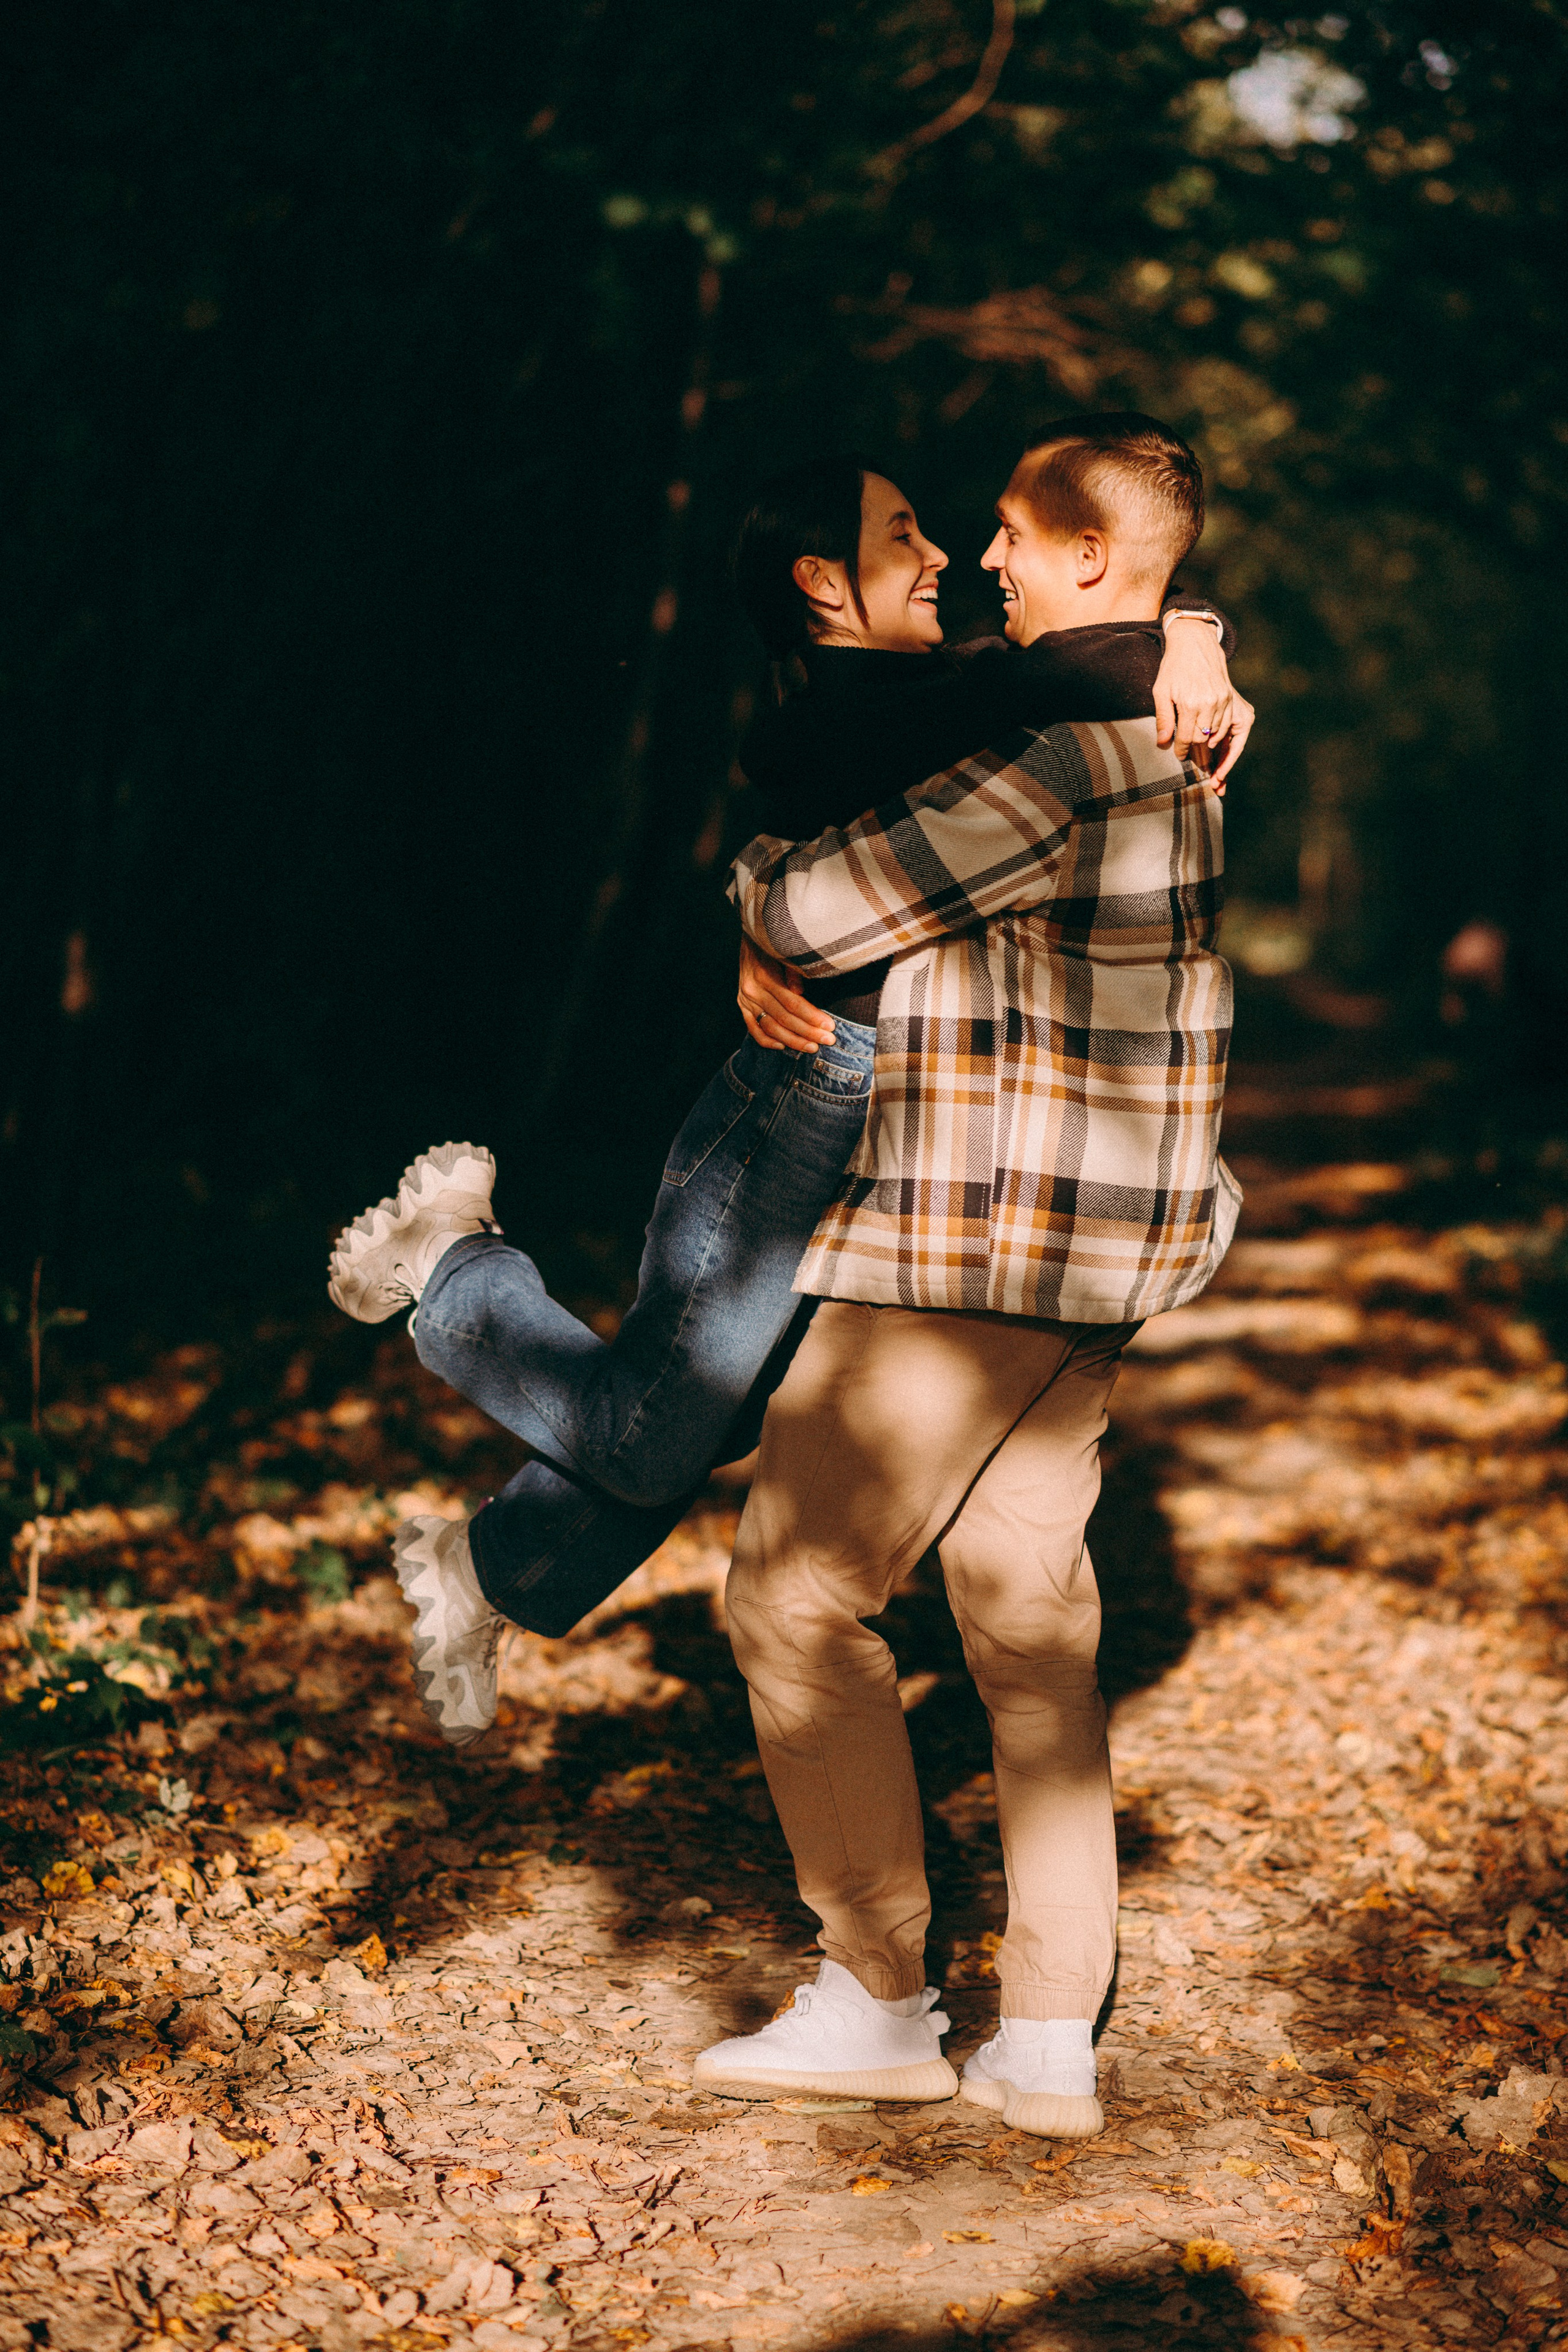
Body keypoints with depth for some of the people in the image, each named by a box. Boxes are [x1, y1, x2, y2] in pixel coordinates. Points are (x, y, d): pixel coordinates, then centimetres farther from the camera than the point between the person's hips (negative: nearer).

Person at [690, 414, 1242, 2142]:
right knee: (1027, 1618, 12)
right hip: (1097, 1252, 10)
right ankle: (1050, 2043, 15)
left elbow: (813, 919, -18)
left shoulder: (1056, 753, -20)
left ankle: (875, 2002, 10)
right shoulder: (1174, 727, 11)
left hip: (974, 1242, -10)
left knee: (796, 1591, 1)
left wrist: (756, 861, 3)